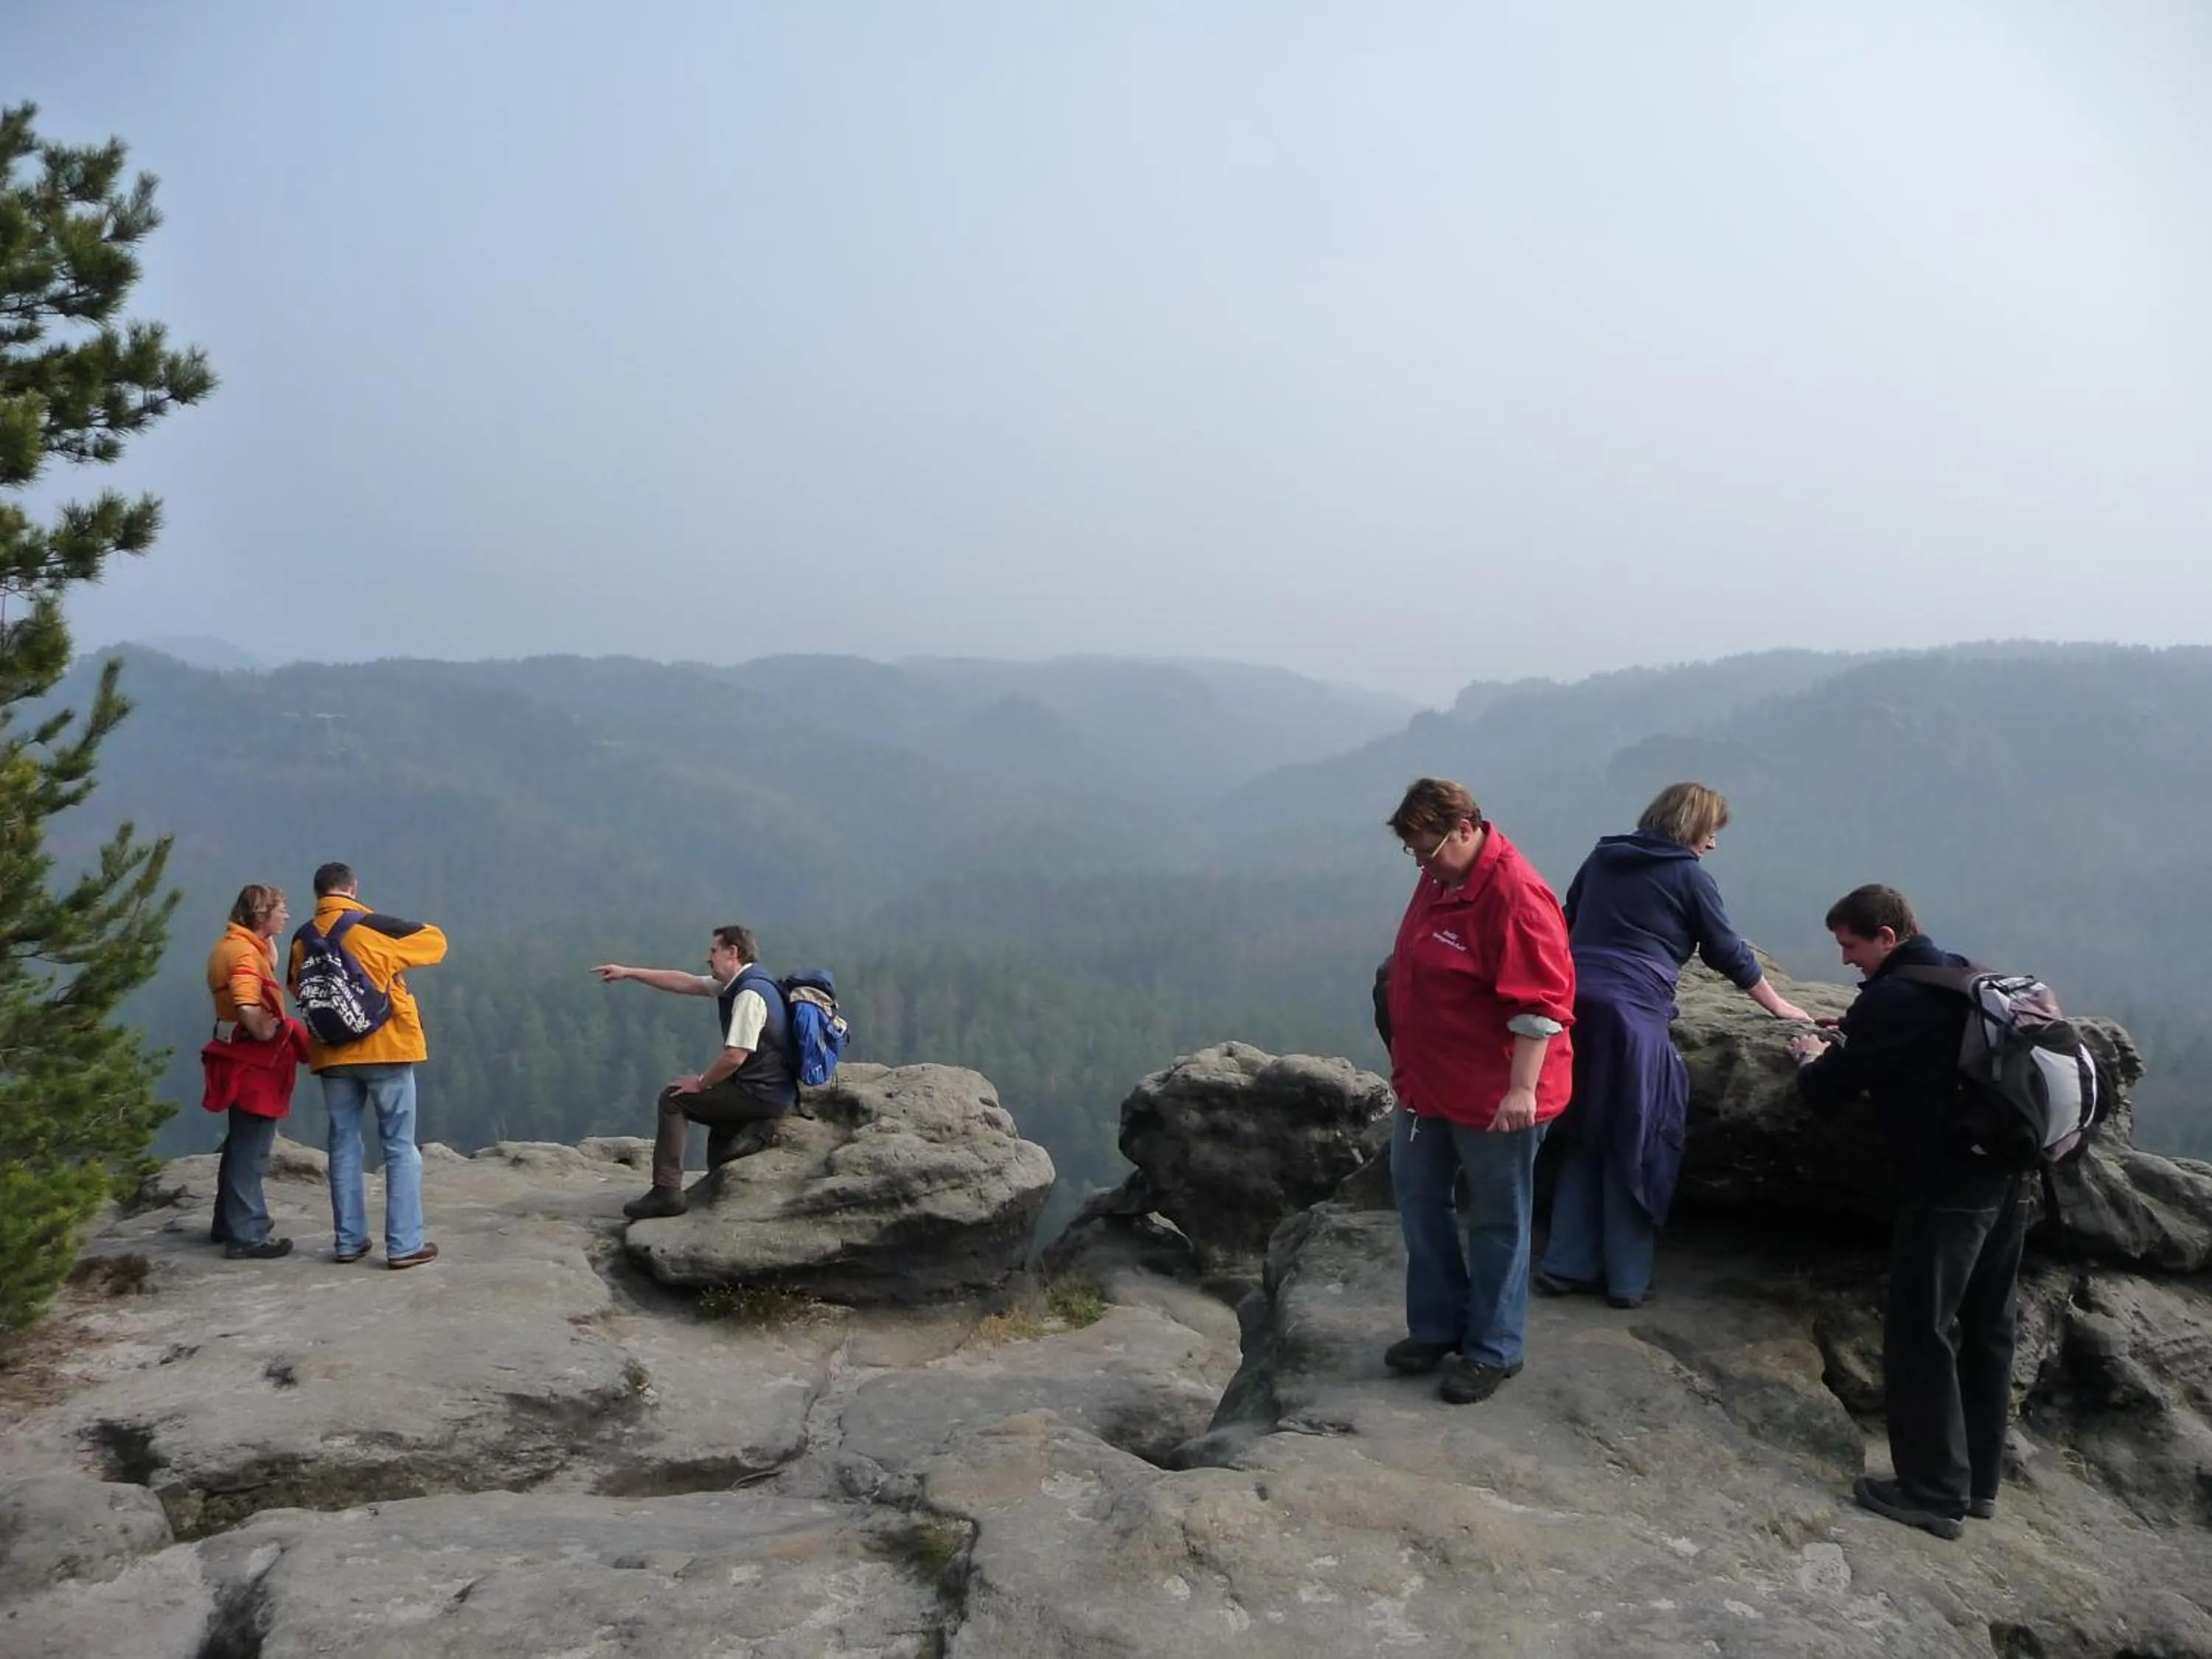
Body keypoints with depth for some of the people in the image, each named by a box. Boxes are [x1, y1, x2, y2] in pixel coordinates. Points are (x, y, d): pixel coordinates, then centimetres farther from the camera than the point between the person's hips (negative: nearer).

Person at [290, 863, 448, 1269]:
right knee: (400, 1147, 2)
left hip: (332, 1055, 4)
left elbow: (298, 991, 12)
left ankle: (349, 1241, 16)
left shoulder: (303, 939, 2)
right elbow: (436, 941, 1)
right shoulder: (374, 927, -10)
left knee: (344, 1145, 13)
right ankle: (405, 1244, -1)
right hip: (387, 1051, -4)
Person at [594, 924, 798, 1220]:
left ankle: (667, 1193, -3)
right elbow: (683, 982, 17)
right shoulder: (735, 985, 10)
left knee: (674, 1099, -3)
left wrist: (701, 1082, -10)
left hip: (762, 1094, -10)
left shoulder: (750, 994, -21)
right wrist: (628, 972, 17)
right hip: (771, 1093, 10)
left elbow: (735, 1056, -26)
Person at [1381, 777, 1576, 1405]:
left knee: (1496, 1223, 7)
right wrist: (1408, 1062, 21)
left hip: (1492, 1095, -9)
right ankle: (1437, 1327, 33)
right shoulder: (1440, 876, 5)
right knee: (1419, 1201, 17)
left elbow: (1540, 1003, -25)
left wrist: (1522, 1089, -26)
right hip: (1427, 1083, 9)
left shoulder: (1515, 895, -24)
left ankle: (1493, 1351, 20)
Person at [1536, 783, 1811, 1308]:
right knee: (1635, 1146, 5)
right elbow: (1729, 954, 11)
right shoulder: (1689, 876, 4)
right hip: (1631, 1014, -5)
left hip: (1574, 1004, 6)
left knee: (1586, 1139, 14)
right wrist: (1778, 1005, 24)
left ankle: (1566, 1266, 15)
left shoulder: (1602, 857, 18)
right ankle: (1627, 1279, 11)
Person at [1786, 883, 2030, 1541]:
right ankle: (1979, 1481, 26)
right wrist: (1849, 1043, 19)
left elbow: (1826, 1092, -7)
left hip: (1948, 1186, -9)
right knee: (1987, 1329, 16)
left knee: (1919, 1334, 0)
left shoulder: (1891, 997, -12)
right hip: (2011, 1178, 9)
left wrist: (1811, 1059, 14)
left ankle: (1933, 1492, 5)